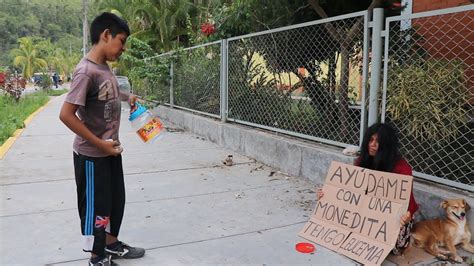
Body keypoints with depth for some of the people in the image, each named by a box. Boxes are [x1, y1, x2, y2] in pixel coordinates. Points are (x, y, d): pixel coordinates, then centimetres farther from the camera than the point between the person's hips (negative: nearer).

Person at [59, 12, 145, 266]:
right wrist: (100, 144, -22)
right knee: (96, 206, 7)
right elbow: (66, 114, -26)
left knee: (115, 200, 20)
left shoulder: (105, 67, 4)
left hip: (110, 150, 9)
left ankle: (111, 244, 40)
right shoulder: (86, 71, -23)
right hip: (92, 155, -9)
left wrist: (128, 97, 20)